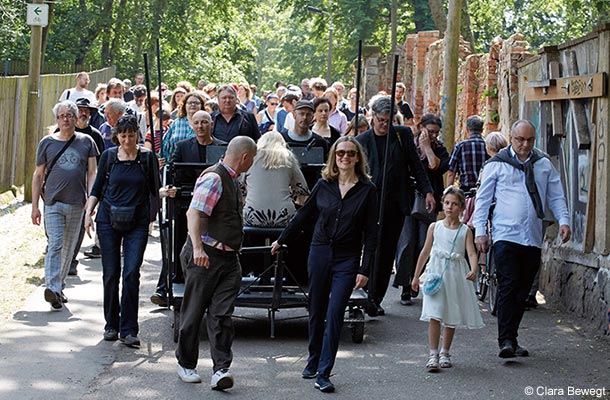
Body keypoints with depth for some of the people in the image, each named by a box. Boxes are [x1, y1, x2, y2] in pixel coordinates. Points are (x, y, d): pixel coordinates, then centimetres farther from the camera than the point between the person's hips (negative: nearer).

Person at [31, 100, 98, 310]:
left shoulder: (86, 142, 6)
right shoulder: (47, 142, 5)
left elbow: (93, 173, 5)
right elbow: (38, 175, 8)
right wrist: (34, 206, 4)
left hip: (77, 204, 2)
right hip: (53, 202, -2)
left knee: (69, 248, 11)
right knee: (54, 245, -13)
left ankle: (59, 286, 24)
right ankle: (52, 288, -22)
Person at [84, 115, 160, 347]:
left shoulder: (147, 157, 0)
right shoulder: (108, 156, 4)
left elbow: (154, 191, 6)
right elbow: (97, 188, 10)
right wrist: (88, 213, 2)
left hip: (137, 223, -2)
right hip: (108, 221, 2)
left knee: (131, 274, -10)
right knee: (110, 274, 5)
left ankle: (128, 330, -6)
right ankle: (111, 325, 19)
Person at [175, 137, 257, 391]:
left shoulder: (230, 179, 17)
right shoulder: (213, 178, -14)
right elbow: (194, 213, -25)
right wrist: (197, 248, -37)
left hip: (228, 258, 8)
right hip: (205, 256, -8)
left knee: (221, 314, -3)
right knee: (194, 312, 5)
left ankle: (221, 370, -8)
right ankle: (186, 365, 19)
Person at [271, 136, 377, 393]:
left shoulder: (367, 190, -3)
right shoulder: (324, 185, 3)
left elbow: (371, 233, -2)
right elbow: (304, 215, 16)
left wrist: (364, 270, -7)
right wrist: (281, 240, 20)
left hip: (347, 260, -3)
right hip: (320, 253, 3)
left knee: (335, 314, -7)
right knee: (316, 311, 10)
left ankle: (323, 373, -4)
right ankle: (313, 361, 26)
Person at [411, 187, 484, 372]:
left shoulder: (465, 231, 1)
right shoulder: (434, 227, 5)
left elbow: (471, 253, -9)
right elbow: (425, 252, 11)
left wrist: (473, 270, -29)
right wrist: (416, 276, 13)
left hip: (456, 276, 0)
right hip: (436, 273, 0)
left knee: (451, 318, 9)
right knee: (434, 316, -11)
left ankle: (445, 353, 23)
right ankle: (433, 355, -10)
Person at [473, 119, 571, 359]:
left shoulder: (544, 164, 12)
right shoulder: (497, 164, 3)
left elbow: (556, 195, 14)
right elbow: (483, 198, 5)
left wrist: (563, 220, -2)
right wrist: (480, 230, -1)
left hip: (533, 238, 4)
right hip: (505, 235, -4)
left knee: (522, 290, 7)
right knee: (508, 287, -13)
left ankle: (511, 338, 15)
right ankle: (506, 341, -14)